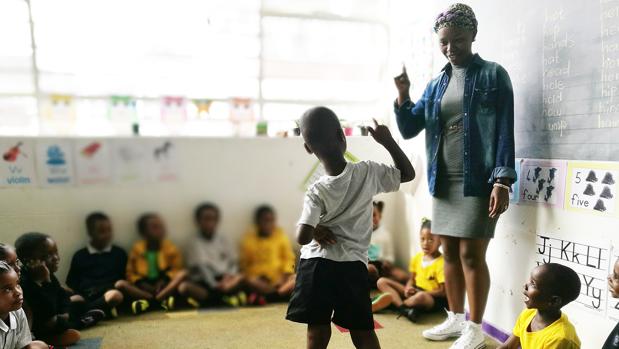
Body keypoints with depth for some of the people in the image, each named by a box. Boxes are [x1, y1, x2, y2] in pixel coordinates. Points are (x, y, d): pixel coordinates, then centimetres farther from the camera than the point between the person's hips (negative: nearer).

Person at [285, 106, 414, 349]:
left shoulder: (316, 192, -14)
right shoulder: (369, 172, -9)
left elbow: (302, 237, -22)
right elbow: (408, 173, 5)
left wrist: (315, 231, -1)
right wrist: (388, 141, 8)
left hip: (316, 265, -1)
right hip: (353, 266, 2)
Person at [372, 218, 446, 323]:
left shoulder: (441, 262, -14)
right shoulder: (417, 258, 6)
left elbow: (443, 292, -15)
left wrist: (418, 292, -20)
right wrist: (408, 288, -10)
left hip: (431, 297, -7)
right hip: (414, 291, 7)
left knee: (420, 297, -43)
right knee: (382, 282, -6)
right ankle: (403, 307, -29)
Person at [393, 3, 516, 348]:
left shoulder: (493, 75, -2)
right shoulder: (435, 84, 13)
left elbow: (505, 131, -7)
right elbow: (409, 129, 10)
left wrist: (502, 181, -15)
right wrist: (403, 95, -7)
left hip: (478, 181, -5)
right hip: (443, 182, 6)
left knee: (471, 254, -2)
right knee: (450, 252, 12)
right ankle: (455, 318, 27)